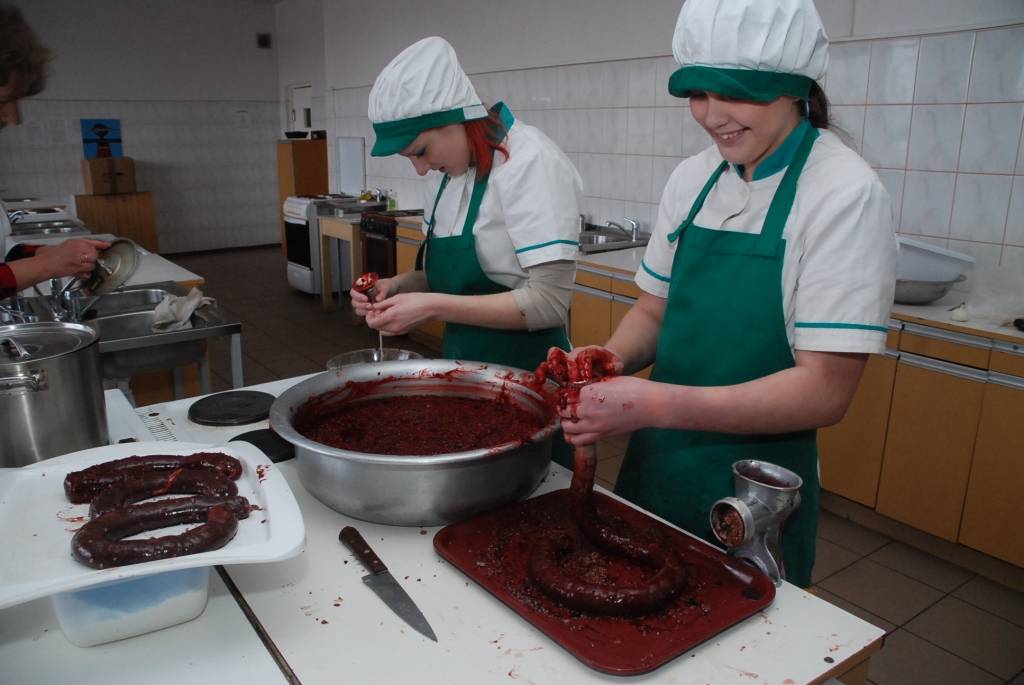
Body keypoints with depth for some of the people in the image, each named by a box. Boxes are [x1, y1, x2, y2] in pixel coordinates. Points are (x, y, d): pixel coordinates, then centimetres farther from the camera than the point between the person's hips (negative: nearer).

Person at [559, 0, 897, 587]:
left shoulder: (846, 195, -17)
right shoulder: (692, 178, 0)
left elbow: (823, 392, -21)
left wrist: (655, 403, -29)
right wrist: (610, 360, -12)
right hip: (655, 467, 6)